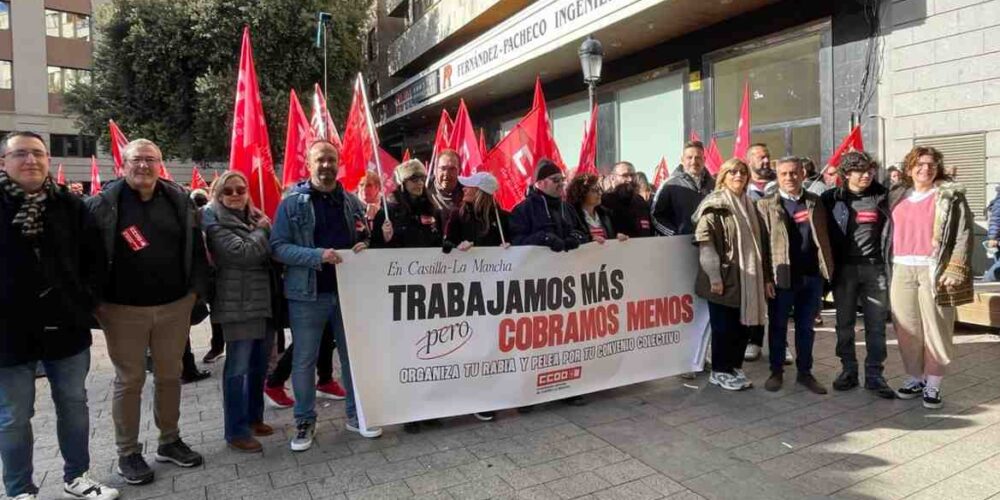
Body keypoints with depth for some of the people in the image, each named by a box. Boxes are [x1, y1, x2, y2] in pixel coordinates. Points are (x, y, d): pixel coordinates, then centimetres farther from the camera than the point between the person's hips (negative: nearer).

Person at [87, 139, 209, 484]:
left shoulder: (179, 199, 2)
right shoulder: (104, 202, -7)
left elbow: (195, 247, 6)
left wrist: (196, 289, 2)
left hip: (174, 306, 3)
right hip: (124, 309, -3)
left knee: (169, 376, 14)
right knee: (129, 381, 9)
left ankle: (169, 441, 30)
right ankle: (127, 453, 24)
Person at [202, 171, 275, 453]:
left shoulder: (255, 217, 16)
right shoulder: (215, 222, -6)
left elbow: (272, 251, 18)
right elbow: (242, 253, -19)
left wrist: (265, 228, 1)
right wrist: (263, 231, -7)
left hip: (264, 301, 7)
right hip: (238, 305, -7)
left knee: (259, 365, 15)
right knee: (238, 368, -2)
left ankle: (254, 417, 29)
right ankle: (236, 432, 7)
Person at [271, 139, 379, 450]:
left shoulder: (352, 201, 8)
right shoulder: (292, 202, -4)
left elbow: (363, 238, 18)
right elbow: (278, 247, -11)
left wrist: (363, 247, -6)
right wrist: (317, 255, -24)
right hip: (307, 295, -3)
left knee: (354, 355, 12)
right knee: (304, 361, 7)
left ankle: (355, 415, 28)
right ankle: (305, 421, 24)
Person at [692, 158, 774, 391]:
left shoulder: (749, 204, 15)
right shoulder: (714, 205, -8)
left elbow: (759, 242, 16)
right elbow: (705, 241, -15)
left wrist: (766, 276, 13)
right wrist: (714, 276, -20)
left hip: (747, 278, 7)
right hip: (724, 278, -7)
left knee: (743, 325, 11)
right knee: (723, 326, 2)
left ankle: (735, 367, 26)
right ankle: (720, 371, 16)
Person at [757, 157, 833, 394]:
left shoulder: (815, 202, 10)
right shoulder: (766, 204, -1)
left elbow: (823, 236, 11)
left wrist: (827, 268, 2)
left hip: (812, 275, 3)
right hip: (782, 275, -3)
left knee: (806, 326, 13)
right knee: (778, 326, 8)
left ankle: (805, 372, 24)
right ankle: (776, 371, 20)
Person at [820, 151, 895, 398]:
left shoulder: (882, 195, 4)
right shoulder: (831, 198, 0)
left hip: (874, 267, 1)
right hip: (844, 268, -1)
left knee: (876, 324, 4)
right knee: (845, 323, 8)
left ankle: (874, 374, 14)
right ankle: (848, 370, 21)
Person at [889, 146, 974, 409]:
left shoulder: (950, 195, 2)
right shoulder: (896, 196, 13)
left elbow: (964, 233, -3)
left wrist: (955, 268, -12)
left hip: (935, 270, -3)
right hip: (902, 270, 3)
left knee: (936, 329, 0)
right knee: (906, 328, 7)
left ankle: (933, 385, 10)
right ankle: (915, 378, 20)